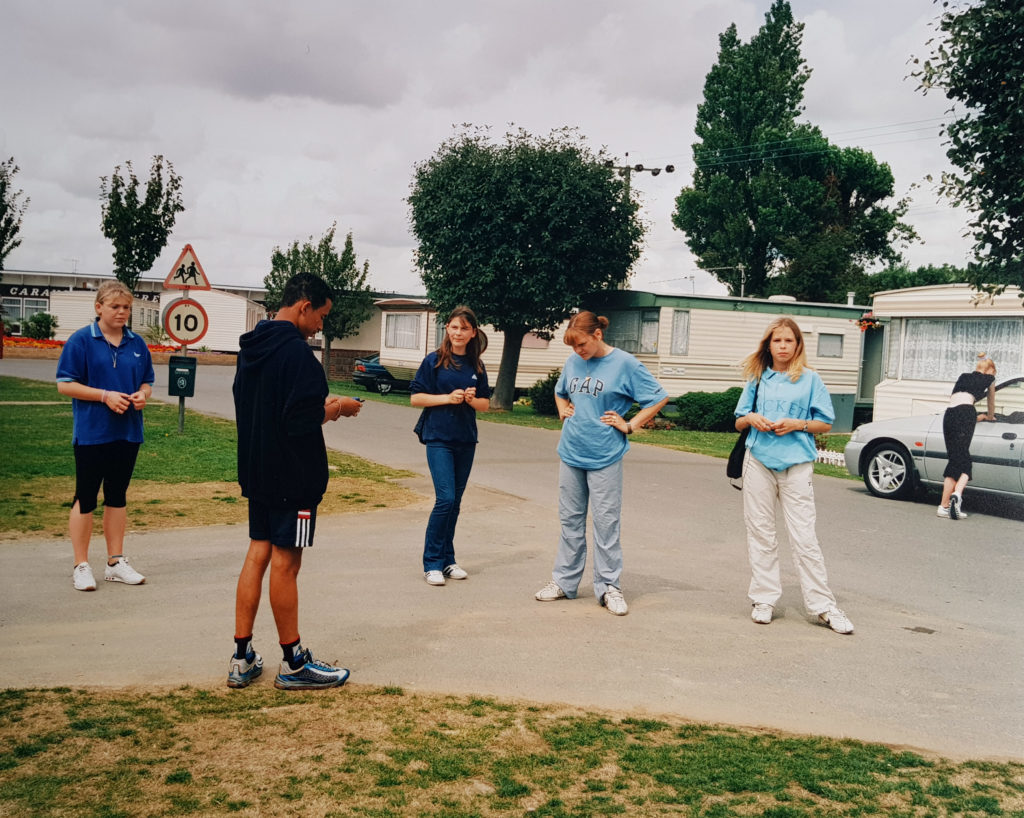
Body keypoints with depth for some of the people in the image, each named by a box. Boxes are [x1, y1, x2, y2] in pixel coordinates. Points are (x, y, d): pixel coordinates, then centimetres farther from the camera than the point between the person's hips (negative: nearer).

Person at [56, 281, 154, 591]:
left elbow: (147, 382, 17)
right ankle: (81, 566, 11)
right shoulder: (81, 341, -6)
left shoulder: (137, 344, 9)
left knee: (117, 495, 12)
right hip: (91, 433, -5)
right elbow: (65, 384, -8)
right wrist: (105, 396, -17)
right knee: (86, 497, 1)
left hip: (128, 433, 5)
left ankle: (116, 562, 21)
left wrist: (142, 395, -6)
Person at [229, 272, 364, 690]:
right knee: (285, 562, 0)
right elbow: (302, 421, -24)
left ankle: (242, 658, 17)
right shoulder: (297, 352, -19)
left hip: (257, 473, 9)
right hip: (292, 476, -9)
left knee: (258, 553, 13)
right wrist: (335, 409, -5)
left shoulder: (251, 348, 10)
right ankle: (294, 663, 13)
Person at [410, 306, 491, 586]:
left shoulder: (477, 366, 8)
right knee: (445, 499, -13)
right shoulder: (434, 361, -3)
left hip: (466, 441, 4)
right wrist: (448, 397, -15)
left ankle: (447, 560, 18)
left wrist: (472, 399, -9)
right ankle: (432, 563, -2)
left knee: (455, 502, 9)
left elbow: (485, 404, 12)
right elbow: (415, 397, -5)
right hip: (439, 438, -4)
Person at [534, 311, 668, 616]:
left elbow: (659, 398, -4)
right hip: (571, 453, 5)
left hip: (604, 456, -5)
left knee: (606, 522, 0)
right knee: (571, 520, 12)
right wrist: (563, 411, 10)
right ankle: (564, 581, 21)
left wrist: (630, 425, -6)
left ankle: (609, 586, 10)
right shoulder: (573, 362, 6)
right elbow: (560, 391, 28)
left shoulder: (625, 364, -8)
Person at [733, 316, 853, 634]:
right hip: (759, 462, 3)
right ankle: (764, 599, 16)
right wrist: (751, 418, -5)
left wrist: (798, 424, -13)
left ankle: (823, 606, 1)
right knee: (760, 533, 6)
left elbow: (825, 423, 4)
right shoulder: (758, 378, 12)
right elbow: (738, 422, 16)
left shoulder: (810, 379, 4)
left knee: (804, 537, -5)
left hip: (796, 464, -3)